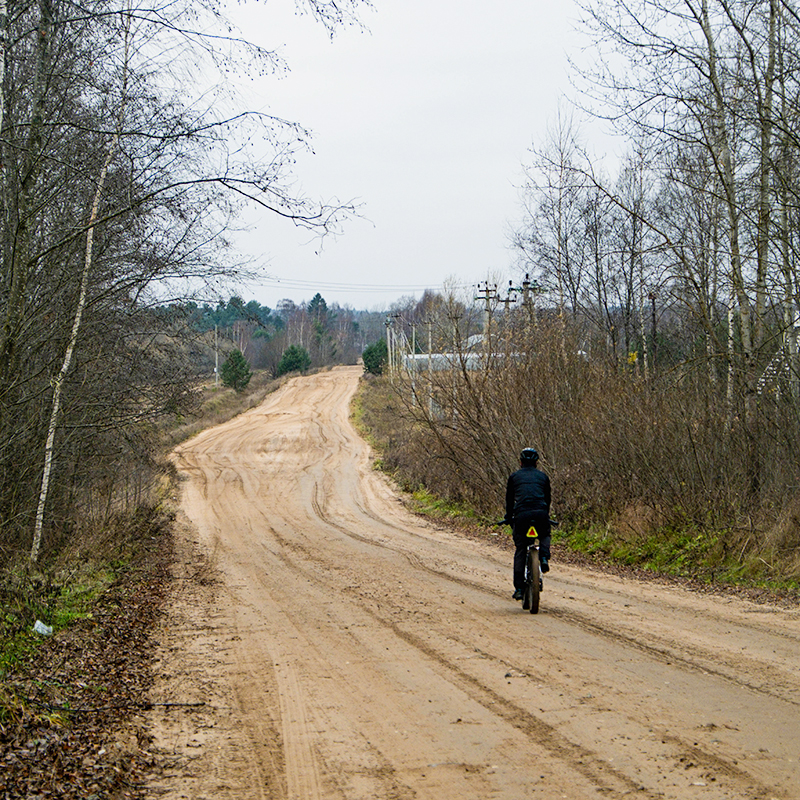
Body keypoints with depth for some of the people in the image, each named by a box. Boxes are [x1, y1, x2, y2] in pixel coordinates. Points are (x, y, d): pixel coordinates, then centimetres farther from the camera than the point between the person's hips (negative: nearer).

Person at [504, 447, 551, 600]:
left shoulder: (514, 477, 18)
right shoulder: (543, 476, 20)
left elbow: (509, 500, 22)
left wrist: (509, 518, 36)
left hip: (521, 514, -1)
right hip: (540, 513, 1)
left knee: (520, 552, 8)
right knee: (545, 535, 32)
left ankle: (519, 588, 2)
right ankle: (544, 557, 2)